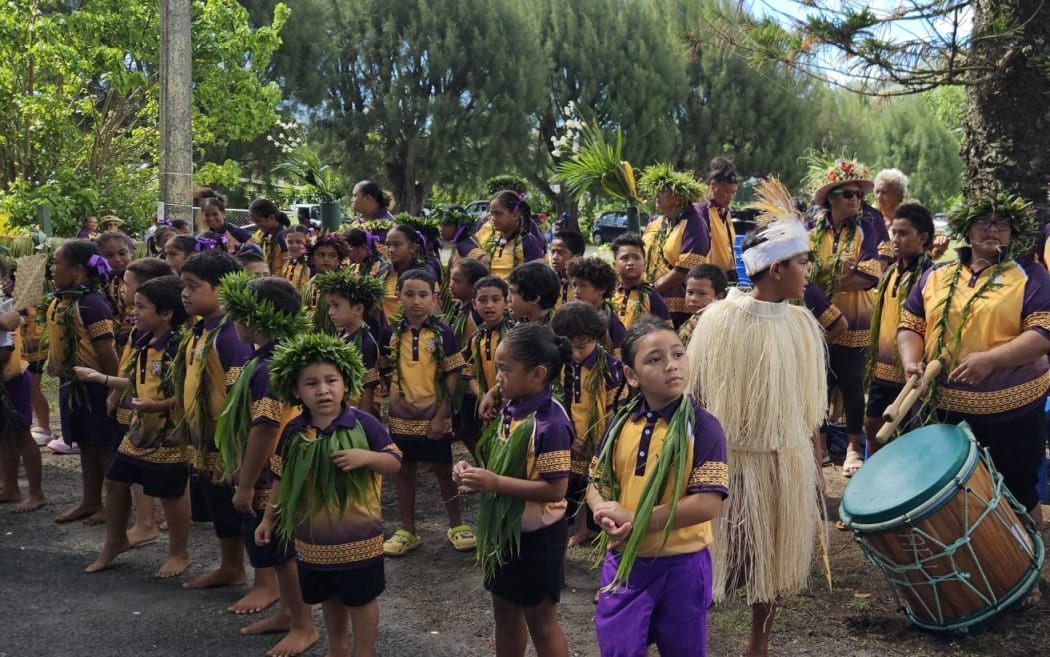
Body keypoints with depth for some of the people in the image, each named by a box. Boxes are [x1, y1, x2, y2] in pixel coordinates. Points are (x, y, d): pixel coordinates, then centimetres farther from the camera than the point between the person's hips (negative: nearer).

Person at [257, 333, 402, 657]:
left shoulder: (364, 424, -14)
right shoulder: (293, 432, -4)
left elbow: (395, 462, -9)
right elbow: (281, 480, 8)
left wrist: (366, 457, -27)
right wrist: (268, 519, 11)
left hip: (358, 536, -4)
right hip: (313, 538, 4)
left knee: (361, 599, 11)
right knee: (329, 597, 22)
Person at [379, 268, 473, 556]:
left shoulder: (443, 332, -8)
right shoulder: (392, 334, -1)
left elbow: (451, 377, -7)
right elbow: (386, 373, 9)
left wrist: (441, 415, -11)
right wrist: (390, 402, 0)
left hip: (434, 416, -2)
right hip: (402, 416, 2)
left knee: (444, 470, 9)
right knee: (405, 472, 11)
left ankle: (456, 526, 25)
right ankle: (407, 532, 23)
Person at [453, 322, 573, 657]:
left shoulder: (550, 422, -25)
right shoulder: (510, 410, 0)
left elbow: (555, 489, -26)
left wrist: (495, 483, -28)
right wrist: (475, 473, -6)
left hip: (537, 535, -8)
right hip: (504, 529, 8)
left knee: (541, 620, 8)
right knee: (505, 611, 22)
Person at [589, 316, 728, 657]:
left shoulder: (702, 426, -13)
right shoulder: (621, 424, 1)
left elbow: (707, 504, -20)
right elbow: (596, 483, 9)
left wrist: (634, 519, -19)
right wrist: (604, 512, -15)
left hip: (681, 563, -3)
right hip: (623, 560, 3)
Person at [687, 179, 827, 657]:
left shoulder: (803, 324, -2)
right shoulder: (719, 320, -13)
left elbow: (811, 407, 4)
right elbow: (694, 395, -6)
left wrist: (814, 475, 8)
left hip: (787, 463, 4)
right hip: (729, 459, -3)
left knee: (772, 563, 16)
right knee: (714, 562, 6)